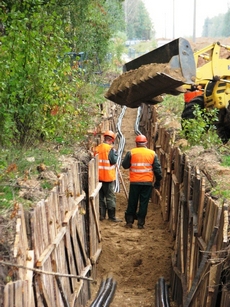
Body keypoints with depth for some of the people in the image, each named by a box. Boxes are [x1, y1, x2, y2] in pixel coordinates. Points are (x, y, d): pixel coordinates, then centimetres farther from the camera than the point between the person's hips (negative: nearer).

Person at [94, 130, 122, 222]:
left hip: (98, 176, 5)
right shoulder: (110, 149, -14)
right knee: (110, 197, 2)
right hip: (108, 176, -5)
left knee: (100, 196, 12)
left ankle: (101, 215, 15)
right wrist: (115, 153, -1)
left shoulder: (97, 148, 5)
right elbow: (113, 161, -17)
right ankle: (112, 216, 3)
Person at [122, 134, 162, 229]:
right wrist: (158, 181, 10)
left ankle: (129, 221, 18)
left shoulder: (131, 153, -5)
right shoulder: (152, 153, 0)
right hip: (148, 182, 0)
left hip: (134, 182, 0)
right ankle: (141, 223, 9)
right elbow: (157, 169, 2)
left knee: (132, 202, 12)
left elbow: (125, 165, 1)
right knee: (144, 203, 8)